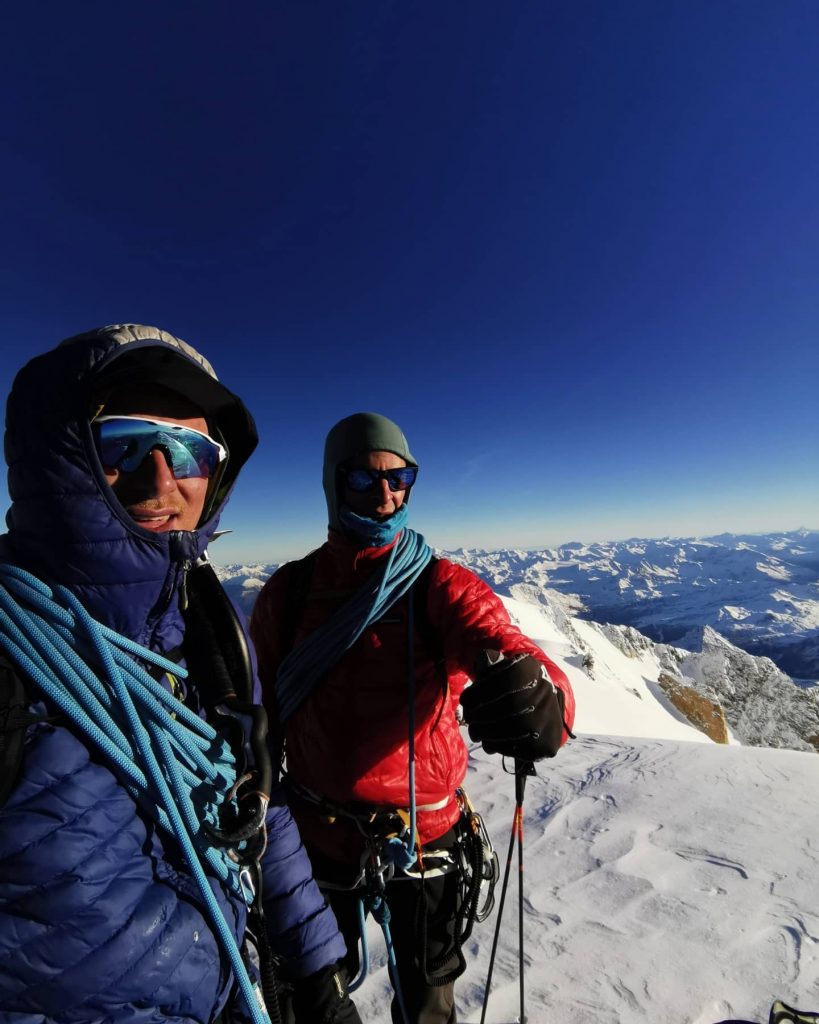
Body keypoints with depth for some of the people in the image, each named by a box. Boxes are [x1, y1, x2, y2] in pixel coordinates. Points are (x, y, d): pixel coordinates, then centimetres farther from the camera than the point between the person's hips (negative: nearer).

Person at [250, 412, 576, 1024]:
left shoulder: (443, 586, -14)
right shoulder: (290, 592, -9)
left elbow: (501, 643, -30)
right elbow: (259, 714, -2)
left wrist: (538, 696, -50)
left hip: (426, 839, -1)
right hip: (317, 837, 2)